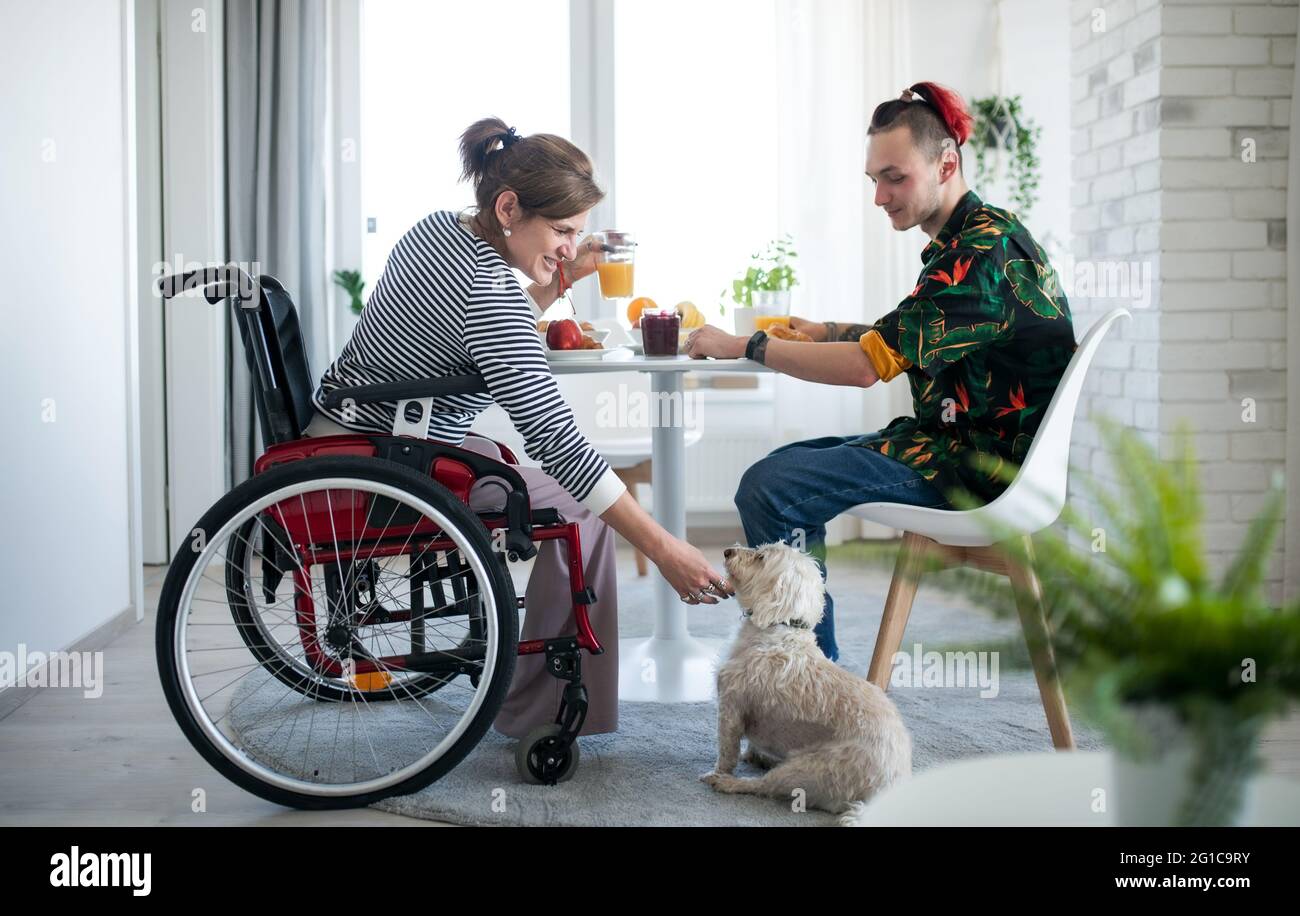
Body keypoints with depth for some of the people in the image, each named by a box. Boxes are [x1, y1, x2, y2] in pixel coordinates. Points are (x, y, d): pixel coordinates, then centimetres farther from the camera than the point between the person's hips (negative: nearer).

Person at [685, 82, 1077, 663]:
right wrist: (827, 331, 12)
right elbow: (906, 339, 27)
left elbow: (869, 366, -24)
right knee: (786, 463, 16)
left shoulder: (982, 250, -20)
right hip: (957, 442, 11)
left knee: (768, 489, -18)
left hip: (975, 464, -11)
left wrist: (743, 346, -16)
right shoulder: (969, 239, 14)